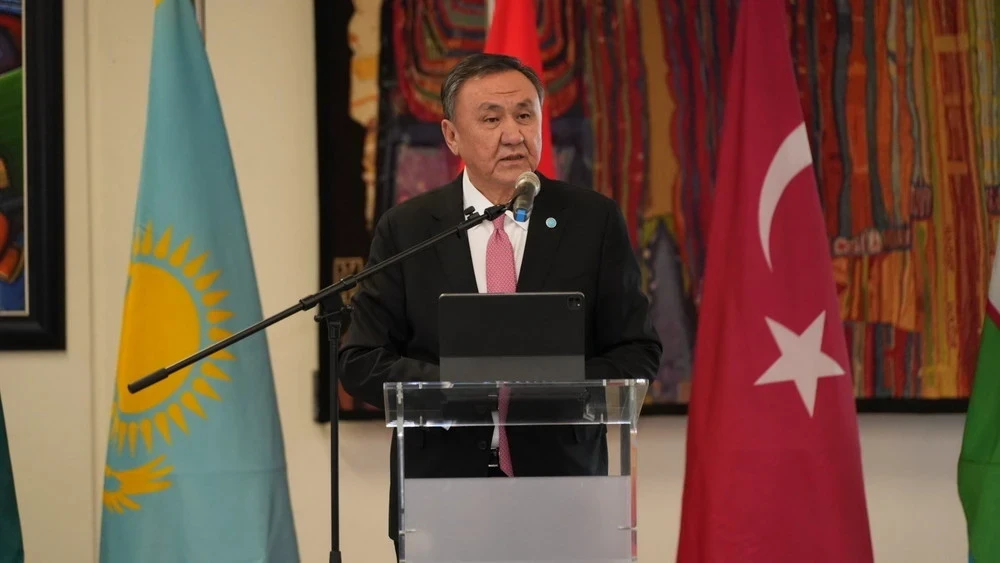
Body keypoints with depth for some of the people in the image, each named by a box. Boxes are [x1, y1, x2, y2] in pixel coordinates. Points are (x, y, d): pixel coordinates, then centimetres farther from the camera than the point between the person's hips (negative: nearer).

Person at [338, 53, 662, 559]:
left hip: (563, 495, 0)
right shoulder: (405, 229, 3)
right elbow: (361, 362, 1)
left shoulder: (593, 221, 3)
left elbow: (637, 351, 3)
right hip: (441, 494, 0)